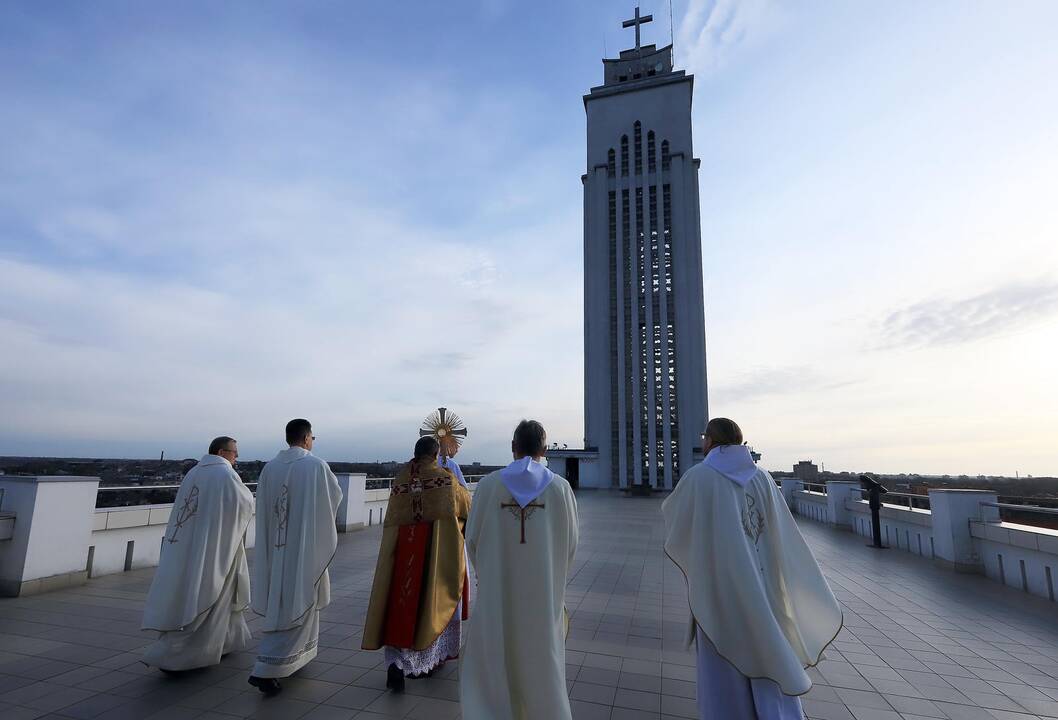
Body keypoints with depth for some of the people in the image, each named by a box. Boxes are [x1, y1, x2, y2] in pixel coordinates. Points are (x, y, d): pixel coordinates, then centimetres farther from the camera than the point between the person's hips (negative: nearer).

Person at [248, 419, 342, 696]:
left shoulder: (270, 467, 0)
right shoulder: (315, 465, -13)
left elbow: (263, 506, 7)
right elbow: (336, 496, -1)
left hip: (276, 547, 6)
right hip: (304, 545, -6)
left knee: (282, 602, 22)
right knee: (298, 606, 4)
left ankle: (291, 657, 37)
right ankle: (265, 670, 1)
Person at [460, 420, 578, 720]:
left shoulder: (489, 484, -10)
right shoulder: (560, 487, -8)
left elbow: (472, 538, -2)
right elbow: (570, 544, -2)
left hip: (497, 589, 0)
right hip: (544, 591, 1)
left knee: (488, 658, 16)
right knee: (542, 662, 18)